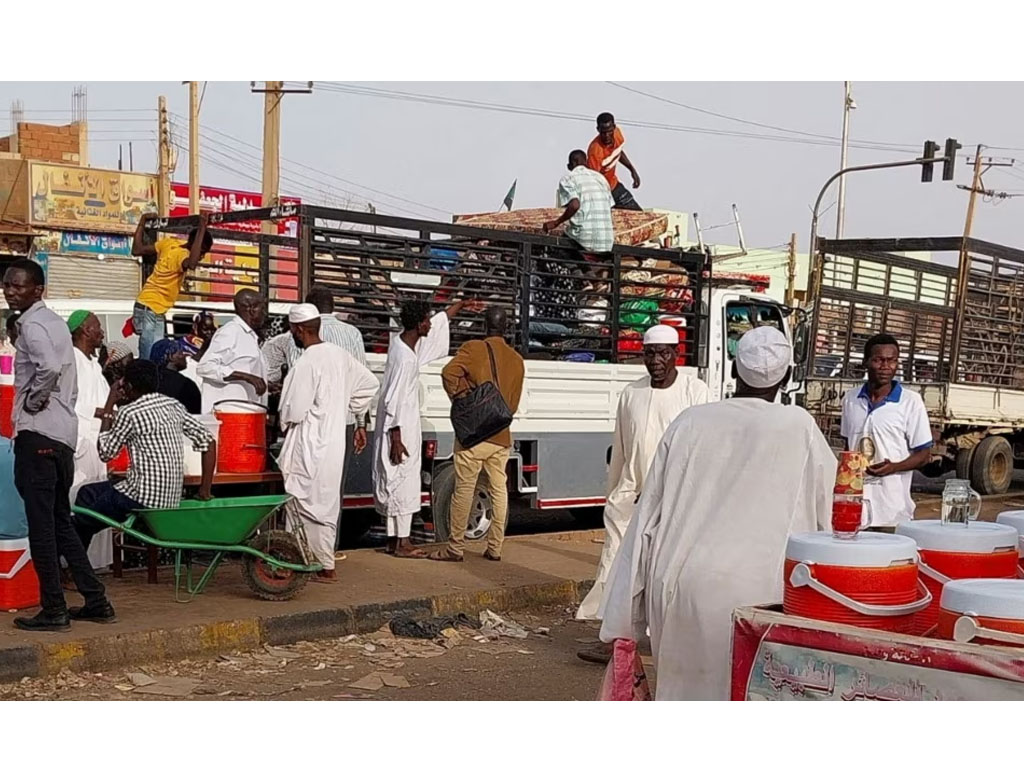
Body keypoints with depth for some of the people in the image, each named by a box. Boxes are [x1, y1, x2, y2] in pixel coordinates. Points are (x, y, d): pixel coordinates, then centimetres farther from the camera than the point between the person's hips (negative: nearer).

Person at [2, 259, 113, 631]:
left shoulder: (31, 324, -10)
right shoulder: (55, 321, 18)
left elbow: (48, 367, -28)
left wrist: (32, 402, -13)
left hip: (37, 433, -9)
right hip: (63, 434, 9)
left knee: (41, 524, -4)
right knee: (60, 522, 15)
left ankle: (53, 610, 0)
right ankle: (96, 600, 16)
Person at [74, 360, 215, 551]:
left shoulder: (128, 413, -13)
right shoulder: (173, 406, 7)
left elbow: (105, 453, -2)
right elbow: (208, 441, 5)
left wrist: (109, 405, 1)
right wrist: (205, 490, 8)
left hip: (145, 500, -8)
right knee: (87, 493, 24)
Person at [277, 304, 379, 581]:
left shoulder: (306, 363, -18)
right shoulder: (338, 354, 8)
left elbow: (294, 410, -17)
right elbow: (370, 383, 17)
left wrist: (285, 423, 3)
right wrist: (350, 410, 18)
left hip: (310, 445, -8)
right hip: (334, 441, 8)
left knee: (310, 505, 0)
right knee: (327, 502, 14)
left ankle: (324, 566, 4)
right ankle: (323, 561, 22)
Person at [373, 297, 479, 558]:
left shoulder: (401, 341, 5)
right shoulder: (405, 357, -23)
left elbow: (439, 323, 22)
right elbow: (394, 400, -23)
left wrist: (460, 306, 29)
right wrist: (396, 439, -22)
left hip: (403, 426, 10)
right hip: (401, 430, -10)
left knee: (396, 484, 13)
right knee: (405, 482, -4)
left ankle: (393, 540, 19)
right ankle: (402, 543, 2)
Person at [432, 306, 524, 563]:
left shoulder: (473, 349, -6)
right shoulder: (516, 360, 9)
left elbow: (450, 373, -22)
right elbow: (513, 403, 12)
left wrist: (461, 400, -9)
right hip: (501, 435, 5)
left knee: (464, 490, -1)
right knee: (499, 490, 9)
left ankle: (455, 547, 2)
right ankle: (495, 548, 13)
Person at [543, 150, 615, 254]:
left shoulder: (567, 179, 2)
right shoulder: (600, 177, 20)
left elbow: (574, 205, -17)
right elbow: (610, 209, 17)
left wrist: (555, 223, -6)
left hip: (584, 239, -6)